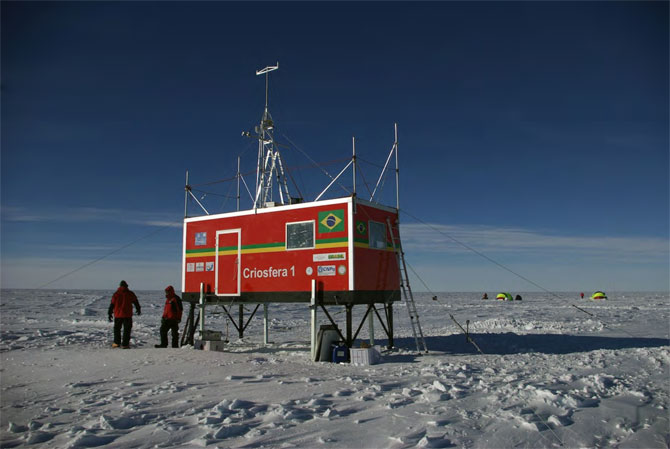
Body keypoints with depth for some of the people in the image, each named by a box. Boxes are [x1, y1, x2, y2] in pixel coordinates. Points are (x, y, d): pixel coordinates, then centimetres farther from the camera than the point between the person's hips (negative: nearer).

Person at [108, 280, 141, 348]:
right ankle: (125, 344, 0)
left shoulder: (116, 294, 0)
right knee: (127, 330, 4)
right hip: (128, 315, -1)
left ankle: (117, 343, 18)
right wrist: (138, 310, 23)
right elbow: (136, 302, 8)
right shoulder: (130, 294, 0)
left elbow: (112, 304, 2)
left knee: (117, 328, 17)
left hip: (118, 315, 1)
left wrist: (110, 314, 10)